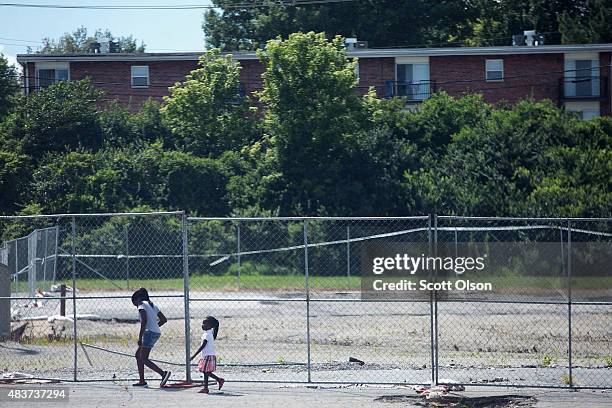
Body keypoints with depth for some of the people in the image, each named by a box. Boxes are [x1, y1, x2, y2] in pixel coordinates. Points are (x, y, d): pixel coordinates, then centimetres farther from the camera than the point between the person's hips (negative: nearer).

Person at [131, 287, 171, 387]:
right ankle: (142, 381, 16)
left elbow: (144, 320, -18)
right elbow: (164, 319, 21)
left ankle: (163, 373, -25)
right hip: (156, 333, 9)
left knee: (143, 359, -10)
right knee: (138, 354, 17)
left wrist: (140, 337, -19)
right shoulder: (153, 306, 21)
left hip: (149, 333, -9)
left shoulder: (142, 305, -4)